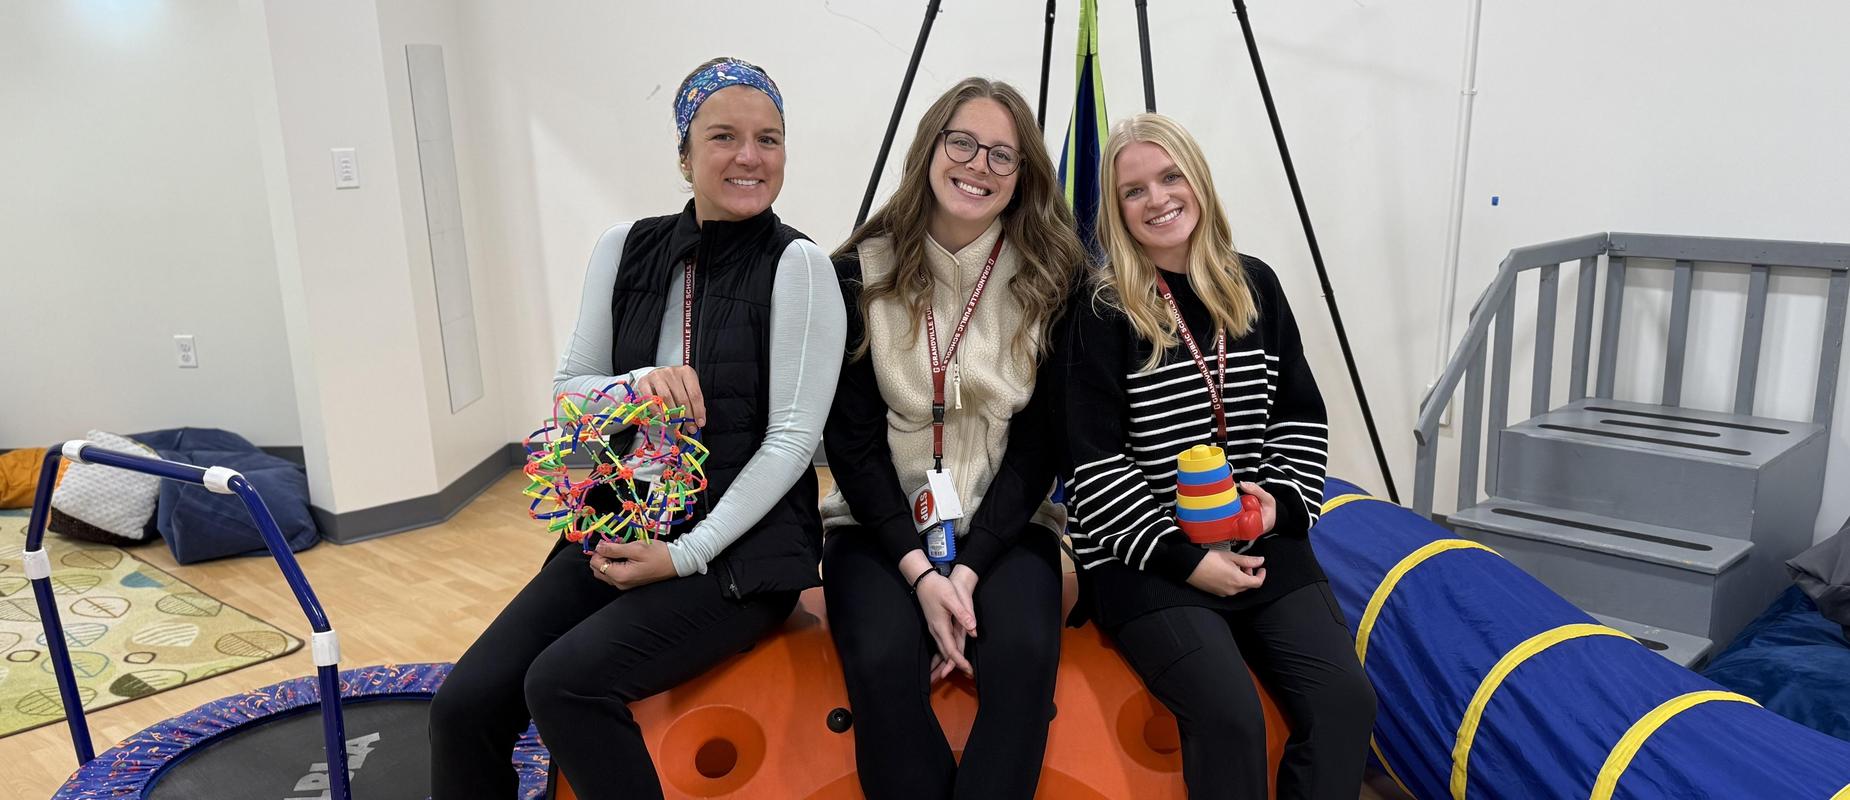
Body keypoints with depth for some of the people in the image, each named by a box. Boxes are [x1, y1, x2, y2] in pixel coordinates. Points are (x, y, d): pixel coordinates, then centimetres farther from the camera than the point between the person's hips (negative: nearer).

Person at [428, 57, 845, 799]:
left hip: (742, 547, -4)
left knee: (564, 683, -25)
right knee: (463, 704, -11)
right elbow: (569, 390, 9)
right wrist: (636, 386, -14)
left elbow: (793, 439, -12)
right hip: (621, 531, 5)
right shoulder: (625, 249, 5)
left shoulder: (797, 265, -8)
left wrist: (685, 555, -16)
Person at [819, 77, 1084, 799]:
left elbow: (1037, 442, -1)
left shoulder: (1047, 281, 1)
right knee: (882, 664, -29)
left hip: (1004, 524, 1)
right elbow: (850, 435, -3)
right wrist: (918, 569, -14)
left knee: (1025, 654, -29)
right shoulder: (861, 274, -1)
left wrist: (970, 568, -13)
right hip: (880, 522, 0)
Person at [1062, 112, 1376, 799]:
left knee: (1346, 701, -15)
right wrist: (1185, 556, -14)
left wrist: (1284, 499, -4)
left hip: (1262, 543, 5)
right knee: (1229, 715, -24)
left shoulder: (1254, 287, 10)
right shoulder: (1103, 312, -5)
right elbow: (1095, 464, -9)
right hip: (1144, 556, -4)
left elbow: (1302, 416, 14)